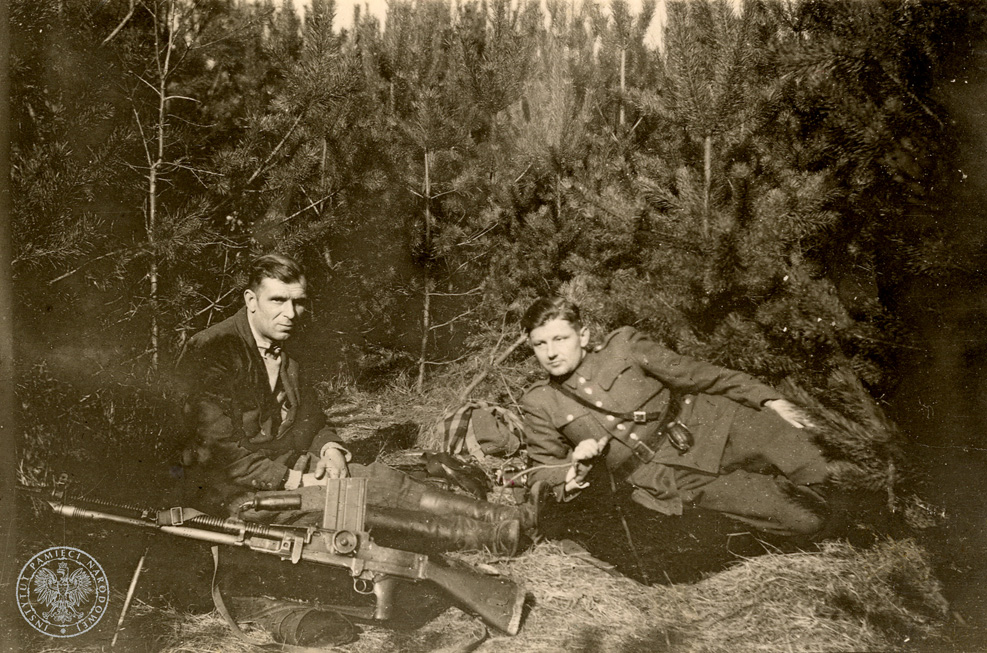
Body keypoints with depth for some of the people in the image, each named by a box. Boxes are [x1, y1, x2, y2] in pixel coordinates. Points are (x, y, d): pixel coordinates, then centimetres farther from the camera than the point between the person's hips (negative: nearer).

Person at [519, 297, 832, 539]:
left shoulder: (623, 345, 1)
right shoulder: (539, 404, 1)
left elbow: (693, 374, 4)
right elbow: (542, 472, 10)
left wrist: (766, 398, 1)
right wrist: (571, 470, -14)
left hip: (710, 423, 2)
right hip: (674, 480, -1)